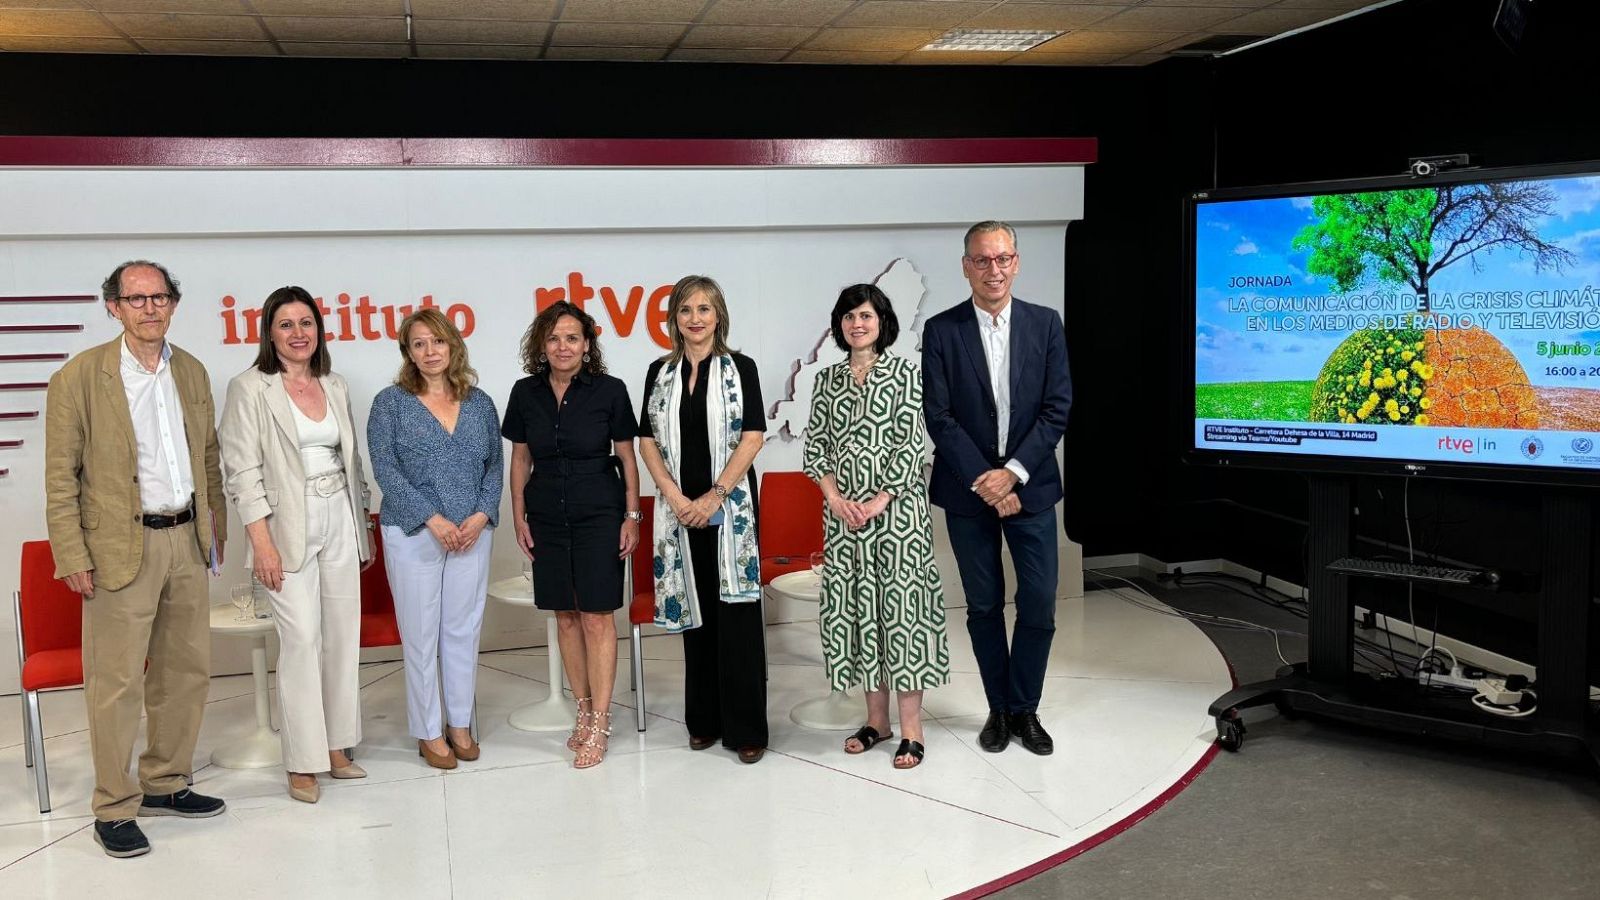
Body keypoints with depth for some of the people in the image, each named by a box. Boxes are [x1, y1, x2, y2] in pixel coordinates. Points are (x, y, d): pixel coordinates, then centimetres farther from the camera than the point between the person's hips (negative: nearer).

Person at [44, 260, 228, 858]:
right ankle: (114, 809, 12)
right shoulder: (79, 378, -7)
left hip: (187, 541, 6)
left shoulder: (192, 372, 9)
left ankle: (165, 784, 29)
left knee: (188, 671, 13)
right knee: (117, 683, 0)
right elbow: (60, 476, -7)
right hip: (122, 547, -6)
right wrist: (71, 555, -12)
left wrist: (215, 524, 14)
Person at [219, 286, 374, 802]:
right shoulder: (250, 388, -4)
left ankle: (336, 747, 17)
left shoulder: (334, 387, 12)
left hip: (339, 524, 6)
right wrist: (262, 543, -14)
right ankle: (302, 763, 1)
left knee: (343, 635, 7)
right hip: (289, 527, -5)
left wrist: (364, 531, 17)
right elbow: (243, 472, -8)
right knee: (301, 639, -8)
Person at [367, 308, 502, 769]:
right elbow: (385, 468, -8)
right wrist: (433, 519, -15)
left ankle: (461, 723, 21)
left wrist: (481, 515, -7)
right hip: (413, 535, -3)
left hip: (472, 533, 3)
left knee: (464, 630, 8)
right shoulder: (390, 402, -1)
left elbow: (496, 465, 9)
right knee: (421, 635, 3)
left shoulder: (479, 402, 9)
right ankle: (428, 732, 15)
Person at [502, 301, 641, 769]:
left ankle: (600, 723, 3)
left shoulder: (609, 391, -6)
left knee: (597, 617, -4)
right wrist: (519, 517, 6)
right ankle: (583, 709, 22)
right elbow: (520, 459, 10)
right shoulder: (526, 393, 2)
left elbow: (627, 457, 0)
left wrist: (632, 516, -3)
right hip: (547, 517, 4)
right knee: (565, 616, 9)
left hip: (599, 515, -3)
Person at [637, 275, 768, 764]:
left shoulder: (740, 368, 0)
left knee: (736, 609, -3)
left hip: (730, 506, -3)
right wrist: (676, 497, -7)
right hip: (680, 508, 3)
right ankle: (704, 719, 20)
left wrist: (715, 496, -14)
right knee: (694, 610, 8)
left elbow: (752, 438, -7)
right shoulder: (660, 372, 9)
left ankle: (745, 727, 4)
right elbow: (648, 441, 6)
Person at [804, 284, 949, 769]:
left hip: (897, 506, -4)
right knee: (854, 606, 6)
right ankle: (876, 719, 18)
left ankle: (911, 728, 1)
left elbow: (911, 442, -7)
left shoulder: (904, 371, -1)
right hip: (842, 509, 4)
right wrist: (835, 497, -7)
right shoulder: (828, 379, 11)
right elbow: (814, 443, 8)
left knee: (901, 602, -5)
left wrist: (879, 502, -13)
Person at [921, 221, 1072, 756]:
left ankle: (1025, 709, 19)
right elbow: (939, 416, -6)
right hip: (968, 492, -1)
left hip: (1030, 487, 1)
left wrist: (1013, 473, -12)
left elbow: (1058, 408, -3)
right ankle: (999, 709, 24)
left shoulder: (1045, 325, 2)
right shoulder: (941, 331, -2)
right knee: (983, 607, 9)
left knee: (1039, 606, 1)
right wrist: (983, 482, -13)